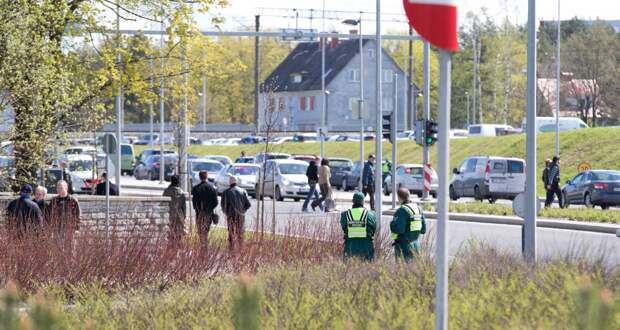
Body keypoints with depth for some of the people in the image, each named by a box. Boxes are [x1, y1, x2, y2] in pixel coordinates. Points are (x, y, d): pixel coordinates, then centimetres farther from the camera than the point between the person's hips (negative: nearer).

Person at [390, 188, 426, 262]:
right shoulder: (418, 208, 8)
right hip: (416, 244, 8)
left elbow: (399, 229, -22)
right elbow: (423, 229, 10)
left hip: (404, 244, -8)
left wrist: (392, 224, -5)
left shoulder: (403, 210, -16)